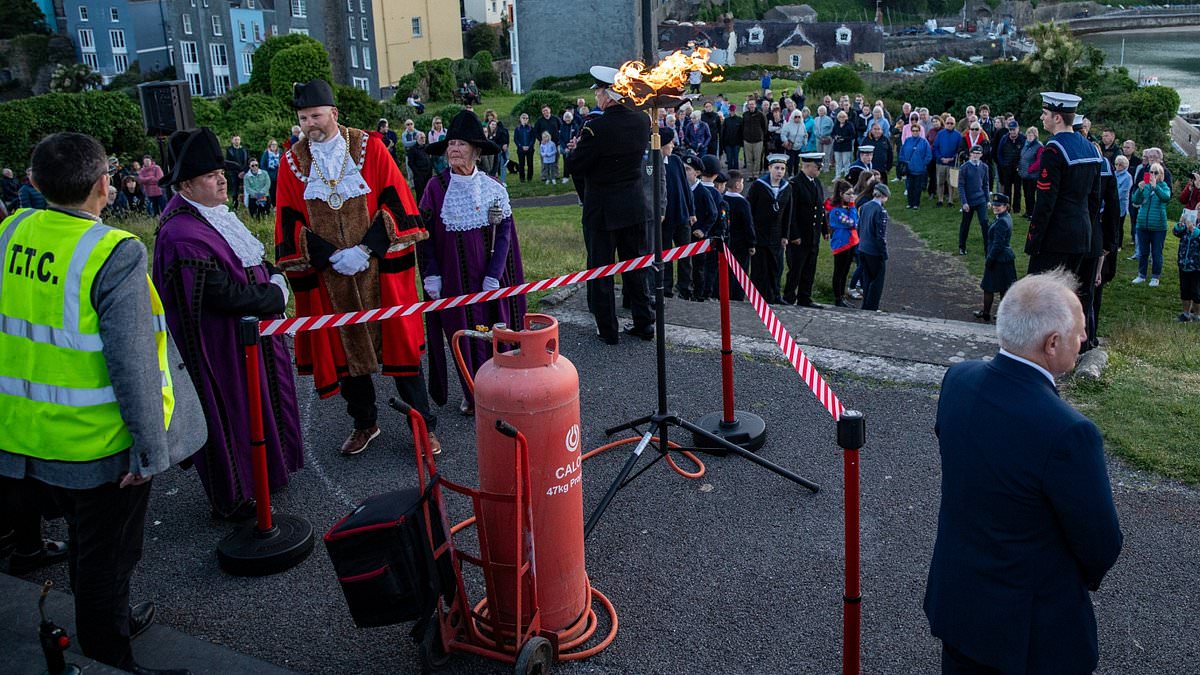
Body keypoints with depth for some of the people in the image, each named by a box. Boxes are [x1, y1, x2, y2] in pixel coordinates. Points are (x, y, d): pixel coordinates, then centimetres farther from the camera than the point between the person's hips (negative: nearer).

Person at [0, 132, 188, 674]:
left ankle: (108, 620, 50)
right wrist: (150, 446, -16)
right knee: (107, 553, 14)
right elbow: (132, 361, -24)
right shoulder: (114, 253, -24)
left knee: (84, 537, 29)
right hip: (97, 442, -7)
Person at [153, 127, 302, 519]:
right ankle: (232, 500, 19)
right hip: (222, 346, -10)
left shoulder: (217, 214, 6)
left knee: (260, 403, 21)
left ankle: (264, 471, 40)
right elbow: (222, 293, -27)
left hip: (253, 332, 10)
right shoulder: (182, 236, -25)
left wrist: (274, 277, -1)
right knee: (232, 412, 3)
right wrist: (275, 294, -16)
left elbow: (252, 259, 19)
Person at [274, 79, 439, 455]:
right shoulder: (293, 161, 3)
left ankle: (424, 425, 13)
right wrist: (332, 256, -11)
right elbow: (290, 224, 1)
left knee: (398, 343, 2)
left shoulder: (369, 148, -2)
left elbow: (396, 202, -5)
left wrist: (367, 248, -13)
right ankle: (364, 423, 29)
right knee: (344, 349, 11)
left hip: (380, 270, -2)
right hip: (327, 278, 2)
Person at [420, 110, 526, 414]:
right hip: (452, 278, 0)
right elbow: (425, 235, 0)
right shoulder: (436, 187, -4)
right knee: (461, 335, 6)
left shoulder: (493, 188, -2)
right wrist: (431, 275, -6)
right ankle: (472, 395, 20)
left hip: (488, 276, 0)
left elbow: (503, 234, -2)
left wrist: (493, 276, -10)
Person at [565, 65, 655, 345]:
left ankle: (607, 329, 13)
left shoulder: (595, 128, -22)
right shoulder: (641, 121, -3)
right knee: (635, 266, 16)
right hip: (635, 204, 6)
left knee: (600, 268, 7)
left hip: (602, 208, -5)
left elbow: (576, 167, -15)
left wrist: (576, 148, 6)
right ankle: (643, 323, 22)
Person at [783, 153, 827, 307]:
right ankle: (789, 298, 7)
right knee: (795, 270, -2)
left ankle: (804, 299, 20)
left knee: (809, 271, 12)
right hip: (799, 237, -8)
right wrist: (794, 235, -18)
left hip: (814, 236, 8)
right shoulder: (794, 183, -14)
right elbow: (791, 212, -16)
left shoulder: (817, 183, 13)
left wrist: (825, 229, 14)